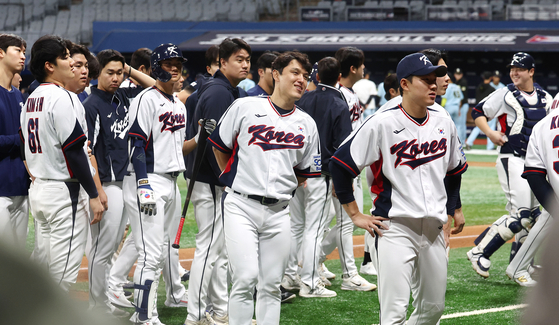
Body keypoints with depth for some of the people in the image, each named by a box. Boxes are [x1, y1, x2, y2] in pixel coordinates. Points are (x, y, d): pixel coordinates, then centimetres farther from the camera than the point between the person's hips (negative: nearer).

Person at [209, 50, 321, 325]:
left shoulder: (307, 124, 10)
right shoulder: (244, 107, 0)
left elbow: (305, 172, 18)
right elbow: (220, 147, 11)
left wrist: (282, 190, 12)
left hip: (278, 211, 4)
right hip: (241, 206, -3)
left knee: (271, 285, 6)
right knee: (245, 278, -14)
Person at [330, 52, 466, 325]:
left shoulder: (444, 123, 8)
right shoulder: (382, 123, -10)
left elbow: (455, 170, 25)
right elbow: (339, 164, -8)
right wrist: (355, 215, -7)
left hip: (434, 229, 6)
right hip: (395, 228, -6)